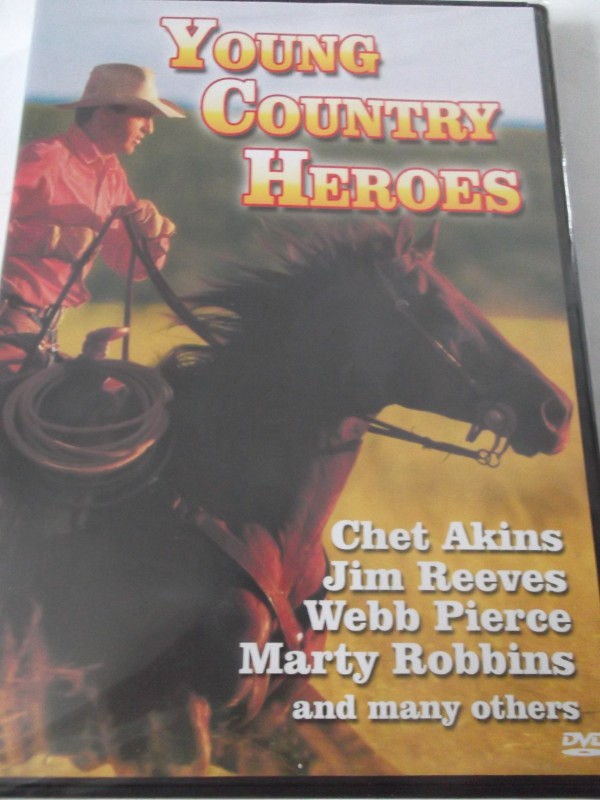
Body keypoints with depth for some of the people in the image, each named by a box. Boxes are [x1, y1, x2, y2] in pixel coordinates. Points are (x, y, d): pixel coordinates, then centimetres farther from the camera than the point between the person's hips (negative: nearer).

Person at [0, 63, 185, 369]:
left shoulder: (113, 176, 10)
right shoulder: (45, 157, -14)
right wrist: (53, 239, -26)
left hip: (45, 324, 8)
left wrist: (154, 232, -7)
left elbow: (129, 265, 11)